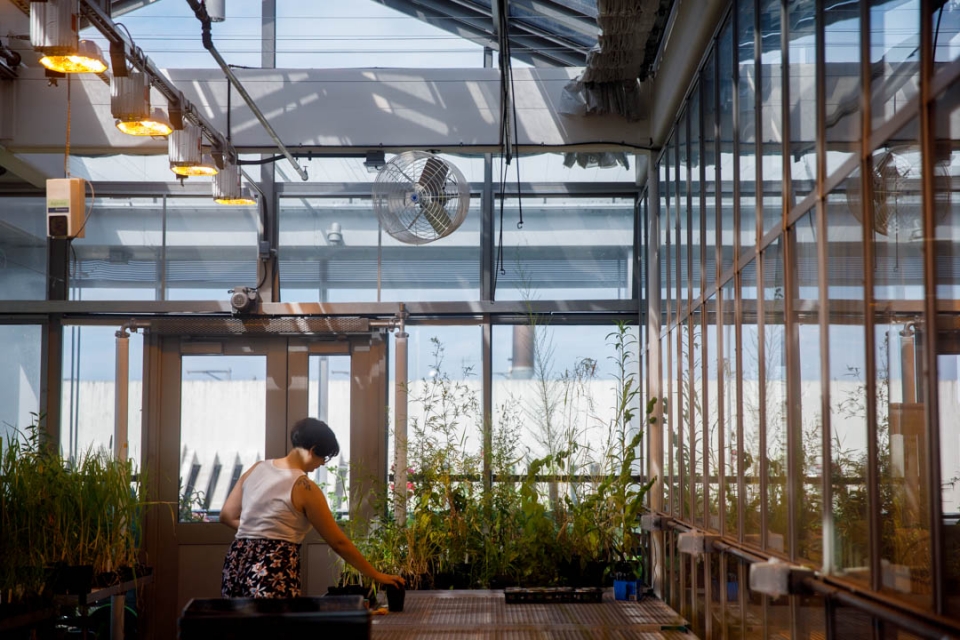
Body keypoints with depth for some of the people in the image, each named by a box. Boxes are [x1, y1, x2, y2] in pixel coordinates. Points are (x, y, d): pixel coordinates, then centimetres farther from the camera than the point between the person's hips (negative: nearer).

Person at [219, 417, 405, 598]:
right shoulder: (305, 488, -8)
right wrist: (376, 575, 3)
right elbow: (338, 542, -4)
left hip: (237, 565, 8)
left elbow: (227, 516, 16)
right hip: (274, 572, -8)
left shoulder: (257, 469, 10)